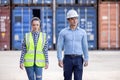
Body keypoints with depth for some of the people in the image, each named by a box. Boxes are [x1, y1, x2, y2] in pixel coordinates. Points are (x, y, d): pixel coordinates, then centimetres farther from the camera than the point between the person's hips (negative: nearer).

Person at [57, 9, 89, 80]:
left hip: (78, 59, 0)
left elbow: (85, 47, 6)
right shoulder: (63, 32, 2)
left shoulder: (82, 32, 5)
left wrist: (86, 60, 0)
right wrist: (60, 60, -10)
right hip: (68, 59, 0)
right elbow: (59, 46, -1)